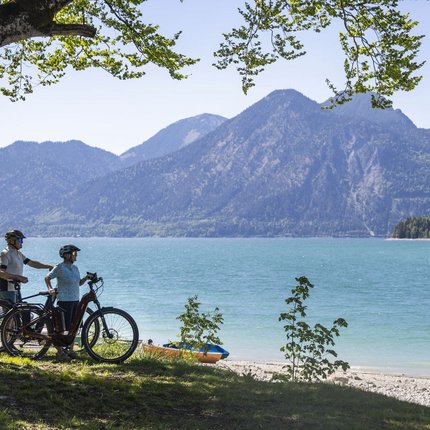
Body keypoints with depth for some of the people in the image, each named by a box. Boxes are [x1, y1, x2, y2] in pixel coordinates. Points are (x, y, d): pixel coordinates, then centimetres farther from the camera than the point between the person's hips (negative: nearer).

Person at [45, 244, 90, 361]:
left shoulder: (74, 268, 12)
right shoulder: (59, 268, -10)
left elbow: (79, 282, 17)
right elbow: (47, 278, -4)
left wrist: (86, 278, -1)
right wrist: (50, 288, -19)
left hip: (75, 300, 8)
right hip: (64, 300, -8)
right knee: (63, 327, -6)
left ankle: (70, 349, 21)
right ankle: (60, 352, 1)